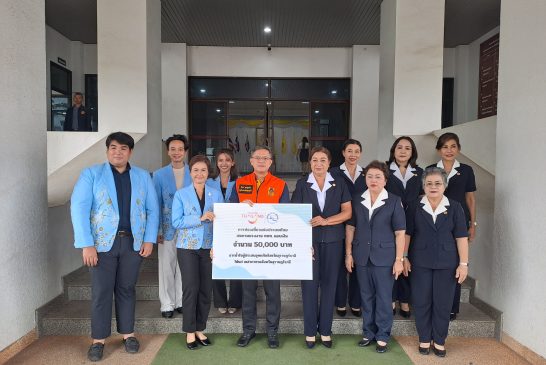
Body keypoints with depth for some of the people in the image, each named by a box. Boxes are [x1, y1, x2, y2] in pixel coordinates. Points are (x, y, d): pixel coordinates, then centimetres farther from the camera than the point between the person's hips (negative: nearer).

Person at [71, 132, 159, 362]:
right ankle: (98, 340, 19)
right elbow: (79, 208, -8)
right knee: (101, 291, 4)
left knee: (126, 289, 11)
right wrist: (86, 244, -15)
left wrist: (149, 239, -3)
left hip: (133, 242, 2)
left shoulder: (143, 177, 7)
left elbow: (152, 209, 6)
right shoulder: (91, 174, -1)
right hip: (102, 242, -2)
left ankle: (128, 334, 25)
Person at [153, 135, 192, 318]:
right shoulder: (159, 175, 2)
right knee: (166, 267, 6)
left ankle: (182, 302, 24)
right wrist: (157, 230, -5)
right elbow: (156, 204, 1)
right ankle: (167, 305, 19)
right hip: (167, 229, 0)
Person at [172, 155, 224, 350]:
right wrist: (200, 218, -19)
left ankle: (200, 329, 23)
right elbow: (176, 222, -9)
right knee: (190, 288, 0)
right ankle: (189, 332, 17)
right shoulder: (181, 194, 0)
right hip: (188, 247, -2)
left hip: (209, 247, 2)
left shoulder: (216, 194, 4)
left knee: (206, 289, 7)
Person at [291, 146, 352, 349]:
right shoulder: (302, 184, 3)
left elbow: (347, 212, 1)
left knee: (329, 284, 6)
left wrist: (326, 221, -14)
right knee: (309, 284, 2)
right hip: (309, 240, -1)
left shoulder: (339, 183, 4)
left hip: (333, 241, 1)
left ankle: (325, 330, 21)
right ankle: (310, 332, 17)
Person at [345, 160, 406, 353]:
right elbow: (350, 228, 7)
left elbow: (400, 233, -4)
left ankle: (383, 336, 21)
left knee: (384, 298, 6)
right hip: (362, 257, 3)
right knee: (366, 296, 14)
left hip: (384, 257, -3)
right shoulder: (357, 200, 5)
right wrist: (349, 254, 3)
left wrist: (399, 259, -8)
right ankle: (368, 332, 29)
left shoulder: (394, 201, -3)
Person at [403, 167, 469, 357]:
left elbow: (461, 237, -1)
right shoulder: (414, 207, 1)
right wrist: (404, 258, -1)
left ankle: (439, 341, 23)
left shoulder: (454, 207, 1)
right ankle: (424, 339, 23)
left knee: (443, 304, 7)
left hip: (446, 263, 0)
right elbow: (406, 234, 2)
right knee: (421, 302, 6)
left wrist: (463, 263, -4)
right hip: (420, 262, 0)